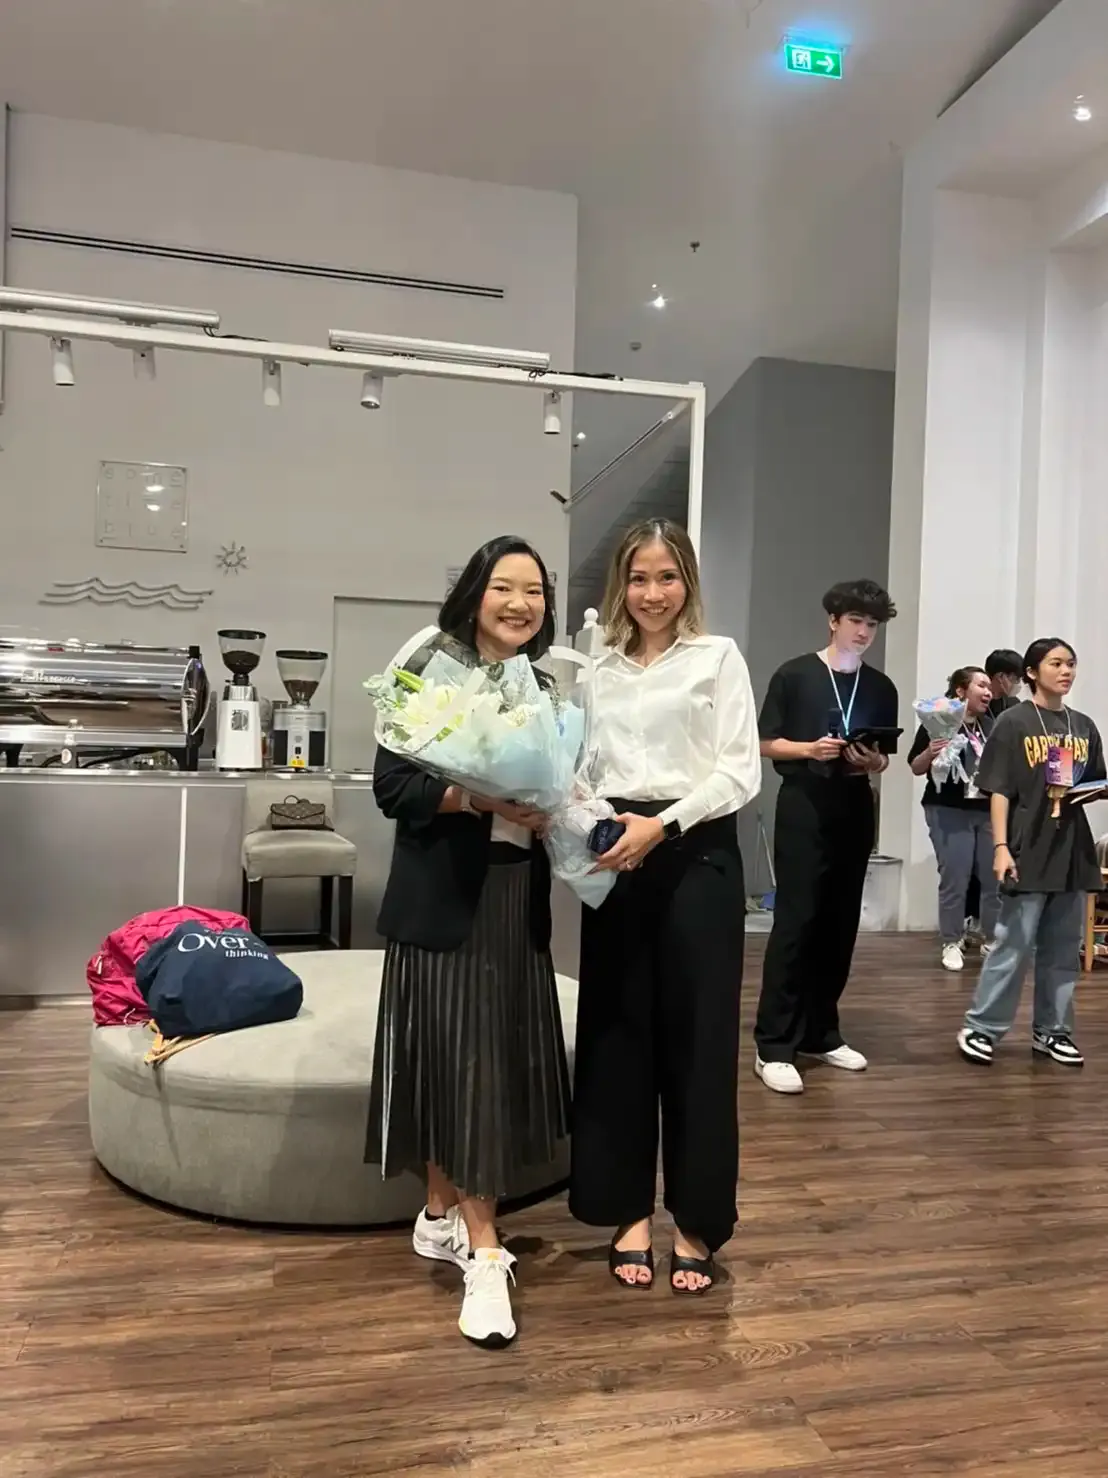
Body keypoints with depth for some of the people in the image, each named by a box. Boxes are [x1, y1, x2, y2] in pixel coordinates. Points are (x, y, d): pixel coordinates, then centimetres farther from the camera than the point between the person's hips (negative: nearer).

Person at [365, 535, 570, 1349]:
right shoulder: (429, 672, -6)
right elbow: (393, 785, -10)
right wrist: (481, 798, -22)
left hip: (518, 895, 6)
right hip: (443, 896, -5)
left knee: (503, 1060, 11)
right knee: (459, 1059, -2)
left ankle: (442, 1215, 32)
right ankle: (484, 1252, 10)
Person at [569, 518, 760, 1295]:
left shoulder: (719, 656, 2)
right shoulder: (601, 669, 14)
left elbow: (741, 772, -6)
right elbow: (586, 767, 12)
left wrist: (662, 824, -17)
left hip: (697, 853, -3)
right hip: (616, 857, 4)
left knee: (696, 1036, 2)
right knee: (617, 1032, 7)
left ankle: (696, 1222, 18)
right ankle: (630, 1212, 23)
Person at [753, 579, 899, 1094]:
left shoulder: (881, 688, 12)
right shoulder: (794, 675, -1)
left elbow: (884, 757, 15)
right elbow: (767, 745, -1)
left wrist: (874, 762, -8)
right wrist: (811, 749, -18)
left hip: (854, 811, 5)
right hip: (803, 807, -5)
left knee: (839, 926, 8)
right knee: (795, 922, -8)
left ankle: (821, 1033, 21)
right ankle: (774, 1046, -4)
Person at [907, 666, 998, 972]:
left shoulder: (992, 726, 11)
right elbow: (915, 767, -3)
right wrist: (930, 753, -21)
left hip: (989, 811, 5)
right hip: (949, 812, -5)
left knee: (996, 878, 5)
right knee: (954, 880, -3)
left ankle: (992, 940, 19)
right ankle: (952, 943, 10)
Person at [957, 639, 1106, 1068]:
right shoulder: (1013, 723, -5)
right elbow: (999, 791, -9)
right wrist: (1000, 847, -16)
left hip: (1073, 850, 6)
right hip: (1029, 850, -5)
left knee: (1064, 948, 11)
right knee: (1014, 945, -3)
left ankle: (1051, 1031, 23)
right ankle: (980, 1028, 8)